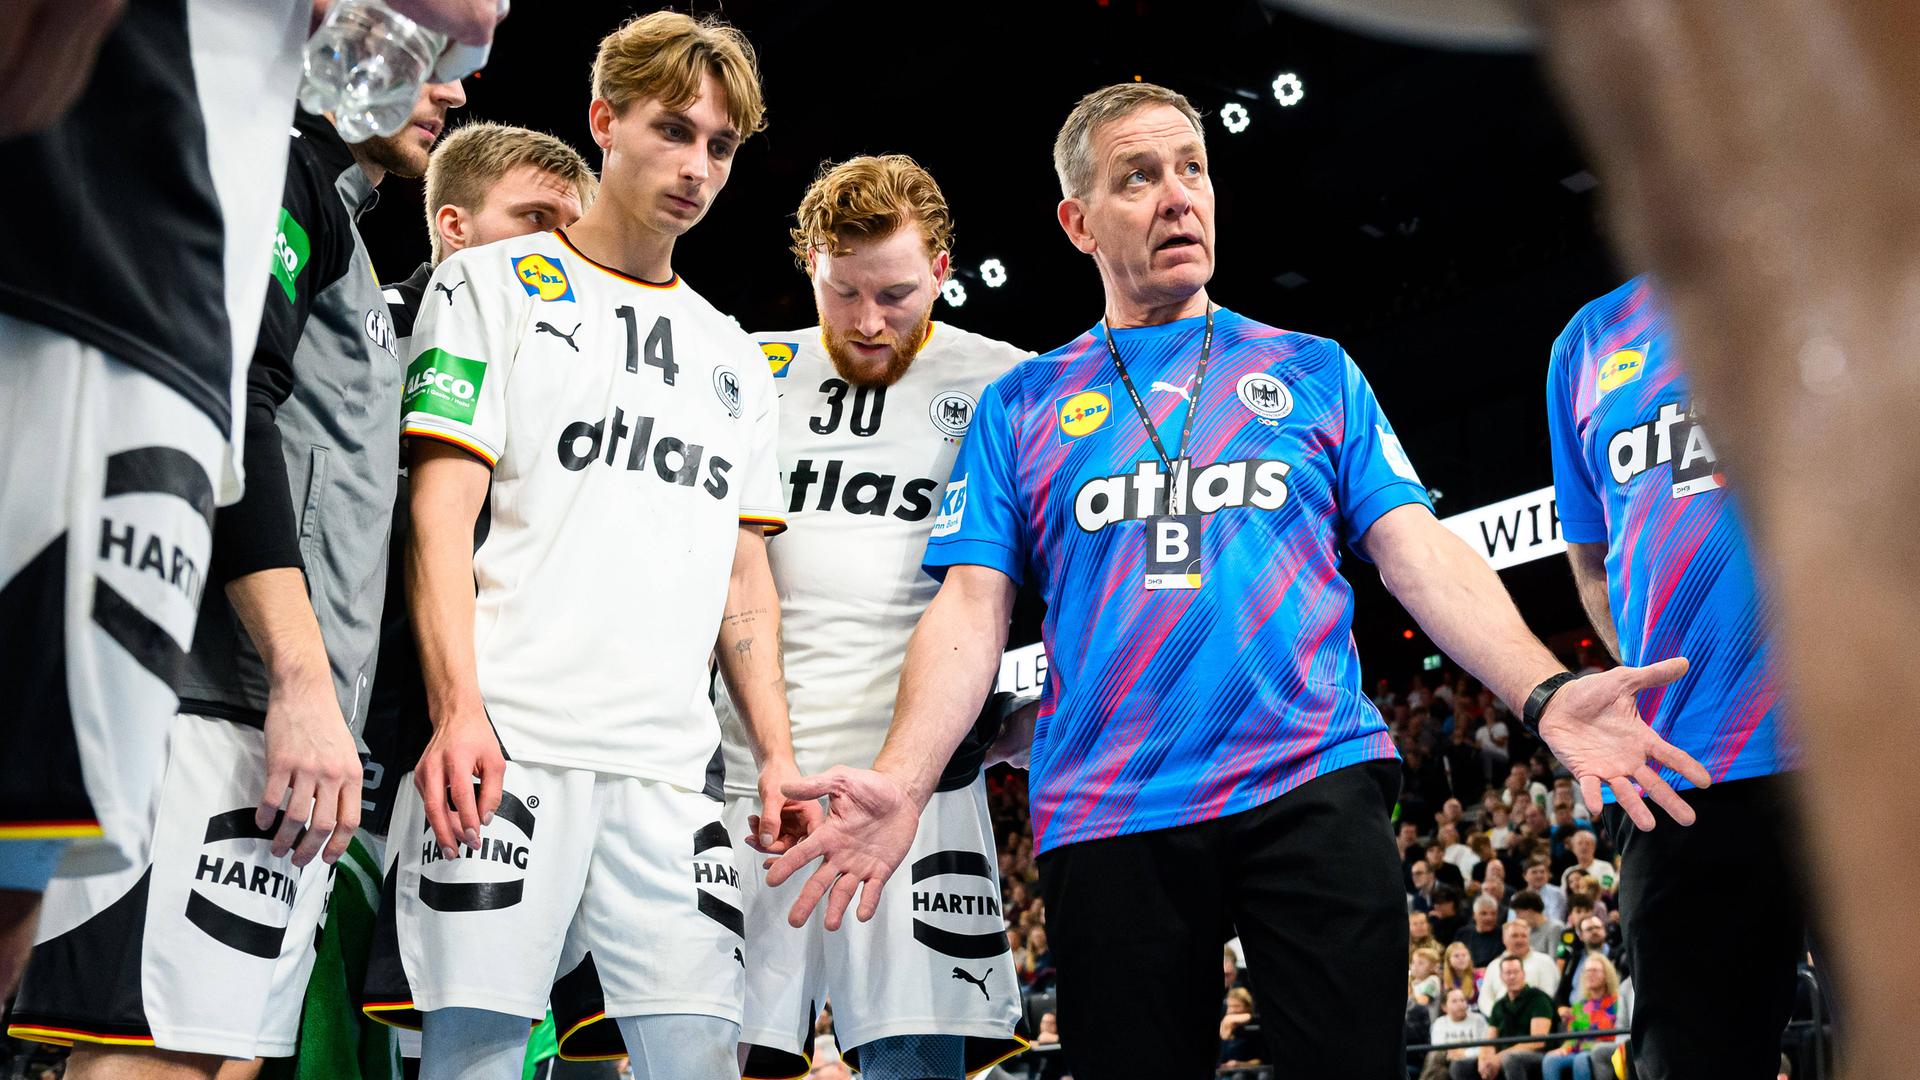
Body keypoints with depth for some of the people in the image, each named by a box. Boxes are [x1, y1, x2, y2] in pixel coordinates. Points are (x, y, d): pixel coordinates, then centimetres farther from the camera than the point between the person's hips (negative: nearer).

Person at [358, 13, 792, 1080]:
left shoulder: (738, 361, 23)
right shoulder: (495, 284, 9)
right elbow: (443, 512, -2)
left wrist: (778, 753, 11)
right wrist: (459, 708, -14)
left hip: (671, 770, 4)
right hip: (510, 748, -4)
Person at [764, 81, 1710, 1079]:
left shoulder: (1312, 371, 15)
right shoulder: (1020, 407, 13)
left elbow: (1418, 550, 6)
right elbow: (972, 610, 4)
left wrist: (1544, 692, -12)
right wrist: (901, 784, -13)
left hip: (1312, 783, 0)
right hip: (1104, 812, 0)